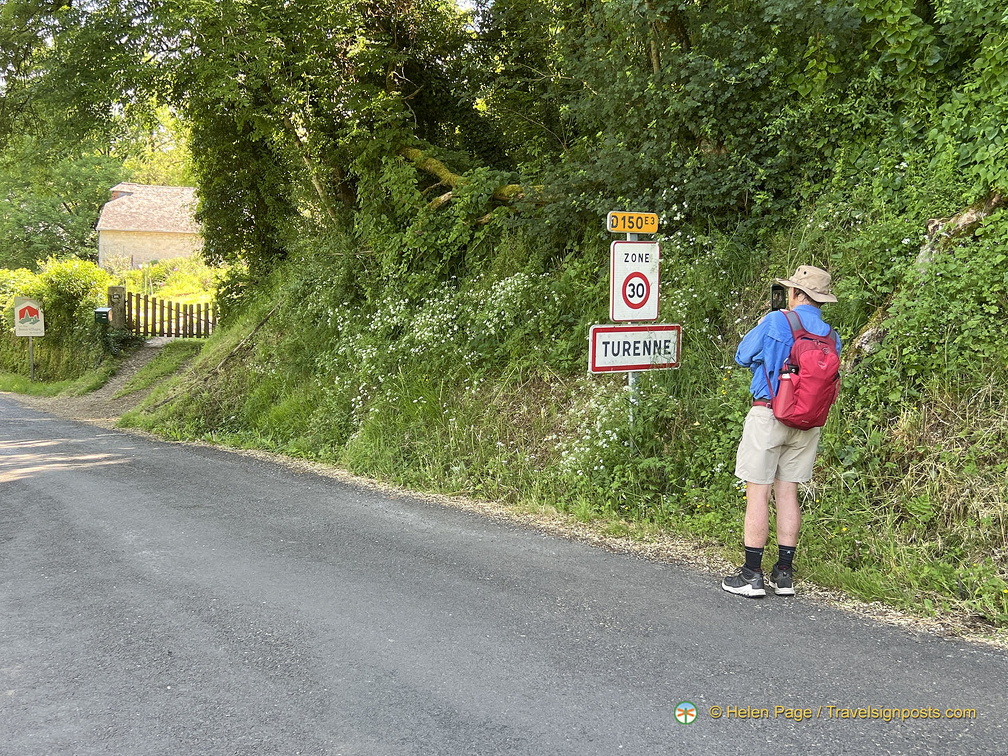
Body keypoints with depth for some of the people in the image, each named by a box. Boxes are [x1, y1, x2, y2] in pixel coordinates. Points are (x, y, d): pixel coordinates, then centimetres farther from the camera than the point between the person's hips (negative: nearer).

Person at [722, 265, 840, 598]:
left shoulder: (776, 322, -11)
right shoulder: (830, 336, 5)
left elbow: (743, 356, 0)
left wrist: (760, 325, 16)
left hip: (769, 415, -6)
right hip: (808, 423, 6)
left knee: (758, 492, -1)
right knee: (788, 492, 12)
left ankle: (752, 575, 1)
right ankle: (784, 573, 15)